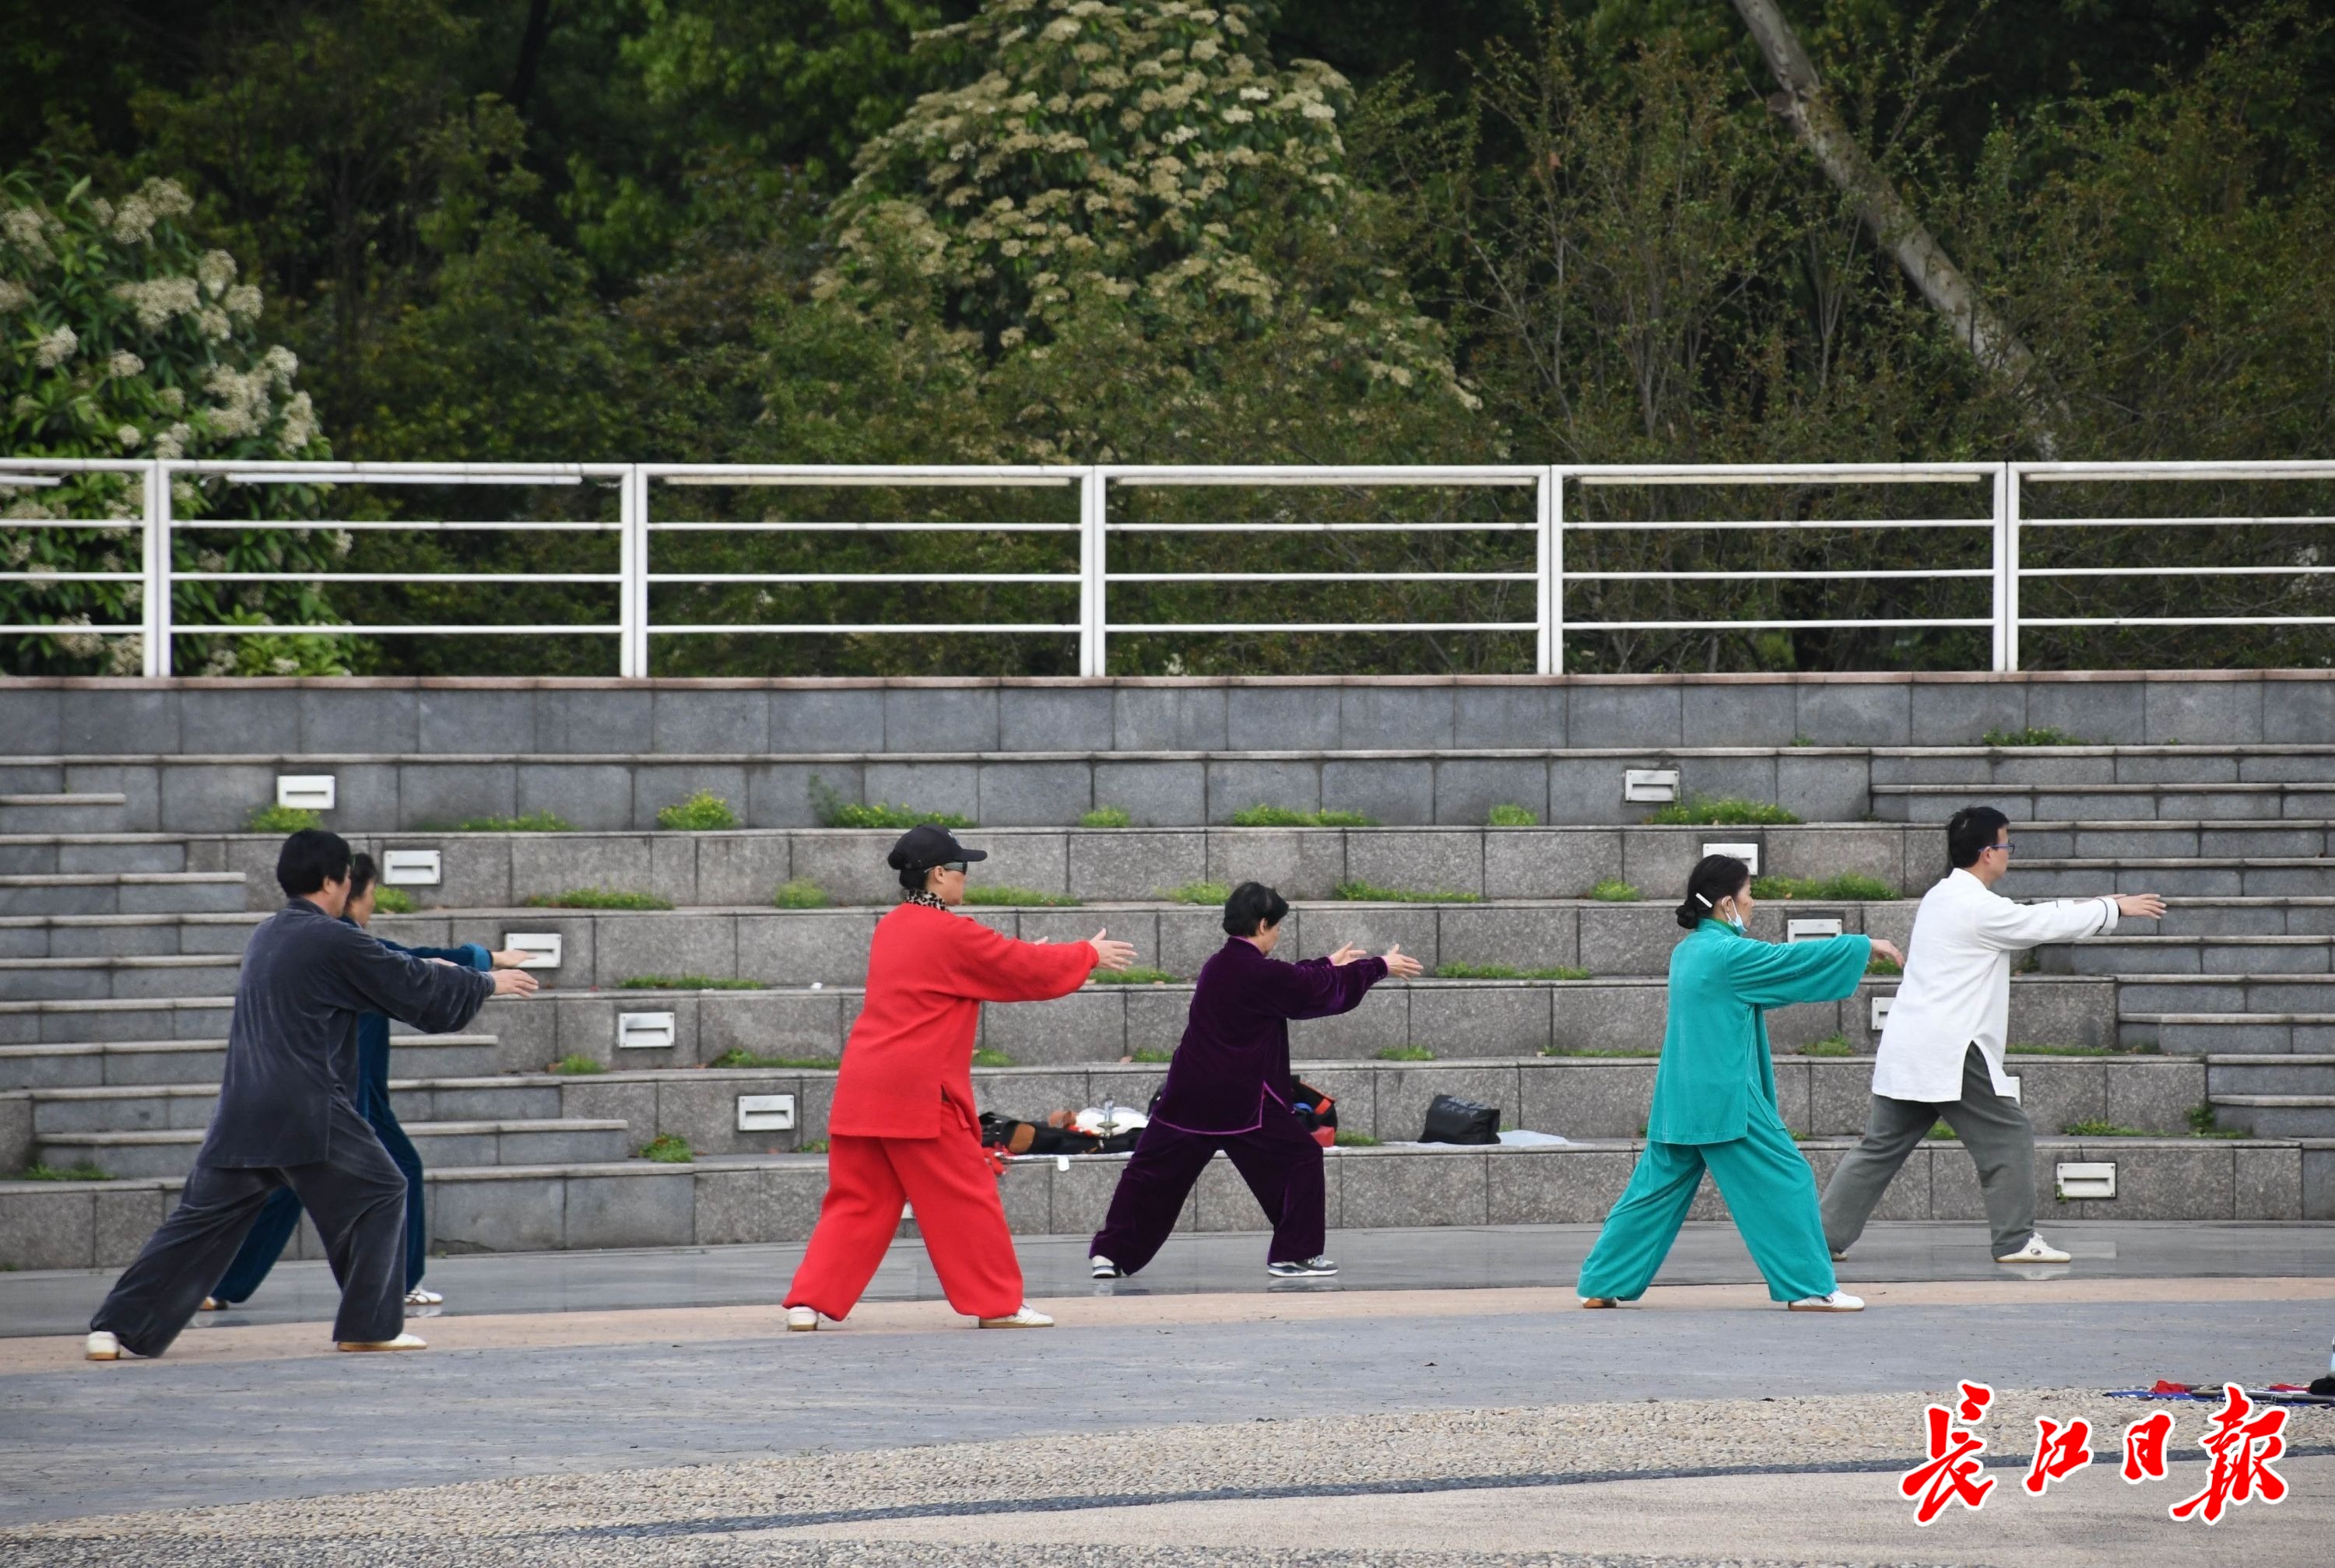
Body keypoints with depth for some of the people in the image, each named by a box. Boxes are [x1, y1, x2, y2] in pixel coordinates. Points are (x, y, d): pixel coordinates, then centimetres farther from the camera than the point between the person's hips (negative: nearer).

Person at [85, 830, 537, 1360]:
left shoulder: (266, 937, 18)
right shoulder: (330, 941, -7)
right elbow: (416, 991, -1)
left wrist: (429, 972, 35)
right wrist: (486, 985, 14)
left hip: (242, 1113, 7)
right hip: (306, 1112, -7)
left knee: (203, 1219, 10)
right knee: (379, 1193, 9)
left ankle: (117, 1327, 4)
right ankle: (369, 1326, 7)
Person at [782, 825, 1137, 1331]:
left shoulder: (890, 929, 15)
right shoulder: (952, 934, -10)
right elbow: (1032, 971, -1)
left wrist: (1021, 957, 27)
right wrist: (1091, 954, 14)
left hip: (860, 1093, 8)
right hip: (917, 1094, -8)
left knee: (856, 1202, 10)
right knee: (966, 1197, 3)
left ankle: (810, 1300, 2)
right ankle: (999, 1304, 8)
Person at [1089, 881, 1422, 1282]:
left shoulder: (1219, 966, 12)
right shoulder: (1261, 975, -12)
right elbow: (1328, 992, -3)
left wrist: (1330, 964, 35)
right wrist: (1381, 967, 10)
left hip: (1190, 1094, 7)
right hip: (1243, 1099, -7)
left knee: (1153, 1173, 10)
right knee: (1301, 1160, 8)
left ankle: (1111, 1251, 3)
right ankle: (1295, 1254, 7)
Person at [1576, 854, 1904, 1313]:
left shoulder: (1686, 953, 12)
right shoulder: (1728, 954, -15)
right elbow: (1798, 961, -8)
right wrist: (1866, 946, 4)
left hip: (1679, 1099, 9)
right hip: (1725, 1100, -9)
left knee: (1656, 1191, 13)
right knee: (1785, 1181, -1)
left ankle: (1601, 1285, 13)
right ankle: (1810, 1287, -1)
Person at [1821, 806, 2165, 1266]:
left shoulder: (1941, 898, 17)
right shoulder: (1978, 908, -13)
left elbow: (2029, 918, 25)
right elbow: (2048, 926, -7)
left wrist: (2089, 905, 24)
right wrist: (2115, 909, 6)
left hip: (1905, 1050, 9)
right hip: (1948, 1053, -9)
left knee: (1882, 1146, 12)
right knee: (2008, 1139, 0)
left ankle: (1824, 1234, 10)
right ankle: (2017, 1241, 1)